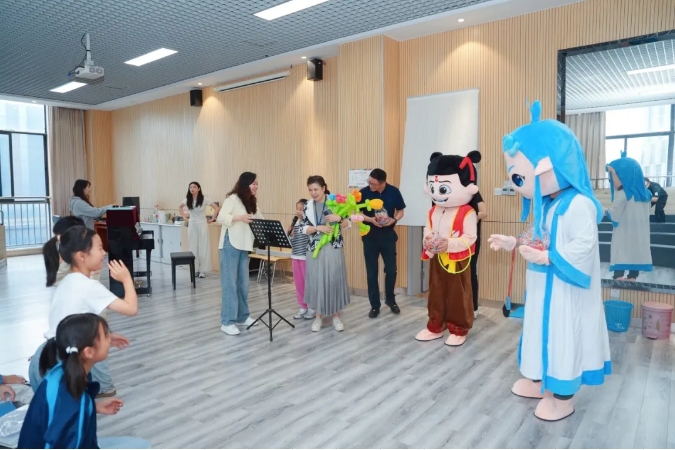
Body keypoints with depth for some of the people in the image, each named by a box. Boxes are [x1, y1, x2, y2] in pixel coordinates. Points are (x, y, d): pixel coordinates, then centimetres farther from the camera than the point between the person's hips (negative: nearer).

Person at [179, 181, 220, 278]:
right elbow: (180, 207, 23)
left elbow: (217, 208, -8)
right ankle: (195, 269, 17)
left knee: (203, 247, 0)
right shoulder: (187, 200, 2)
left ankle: (203, 270, 6)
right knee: (193, 247, 8)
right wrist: (184, 216, 11)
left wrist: (212, 219, -6)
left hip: (202, 225, -4)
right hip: (192, 225, 4)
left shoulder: (204, 199, -10)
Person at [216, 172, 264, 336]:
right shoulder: (232, 198, -8)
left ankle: (242, 316, 22)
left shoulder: (252, 202, 16)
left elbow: (261, 220, 16)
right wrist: (239, 218, -29)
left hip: (244, 246, 8)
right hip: (230, 245, -7)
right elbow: (221, 218, -17)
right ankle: (227, 322, 0)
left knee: (243, 283, 11)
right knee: (230, 283, -5)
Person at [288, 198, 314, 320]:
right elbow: (292, 243, 13)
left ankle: (312, 308, 16)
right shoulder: (295, 223, 9)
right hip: (295, 256, 7)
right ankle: (303, 307, 23)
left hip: (307, 257, -7)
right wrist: (291, 235, -5)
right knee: (298, 283, 11)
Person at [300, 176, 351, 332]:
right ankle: (319, 316, 19)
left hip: (333, 248, -2)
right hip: (315, 249, 2)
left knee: (335, 280, 2)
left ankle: (336, 315, 18)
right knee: (316, 281, 4)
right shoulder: (308, 206, 5)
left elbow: (347, 225, 0)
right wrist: (318, 227, -14)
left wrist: (339, 218, -20)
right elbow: (303, 229, 2)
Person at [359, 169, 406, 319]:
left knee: (391, 269, 5)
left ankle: (390, 299, 29)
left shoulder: (394, 192, -8)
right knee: (372, 272, 4)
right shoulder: (364, 192, -11)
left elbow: (400, 211, 4)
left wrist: (394, 219, -17)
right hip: (370, 235, -1)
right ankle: (375, 305, 17)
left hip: (388, 234, 1)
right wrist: (370, 219, -20)